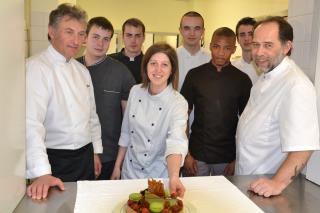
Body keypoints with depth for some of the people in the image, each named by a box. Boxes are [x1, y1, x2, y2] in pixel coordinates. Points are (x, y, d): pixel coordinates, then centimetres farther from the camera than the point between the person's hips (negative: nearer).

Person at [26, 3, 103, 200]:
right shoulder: (36, 68, -16)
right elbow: (31, 123, -26)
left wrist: (96, 152, 14)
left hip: (86, 157, 7)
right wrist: (42, 173, -33)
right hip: (56, 161, -7)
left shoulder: (82, 71, 8)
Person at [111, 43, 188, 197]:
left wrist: (174, 178, -48)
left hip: (158, 175, -3)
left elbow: (176, 142, -32)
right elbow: (126, 132, 3)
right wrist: (117, 166, 8)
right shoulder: (135, 92, -6)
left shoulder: (178, 103, -18)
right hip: (130, 170, 4)